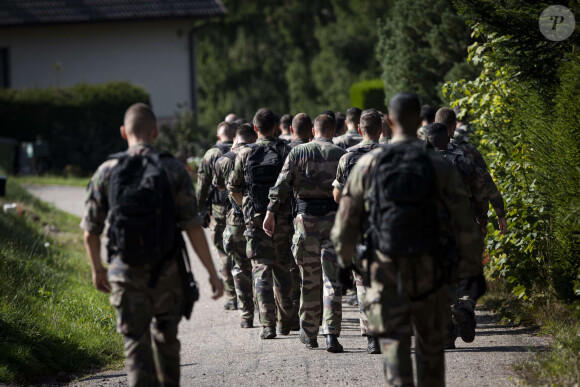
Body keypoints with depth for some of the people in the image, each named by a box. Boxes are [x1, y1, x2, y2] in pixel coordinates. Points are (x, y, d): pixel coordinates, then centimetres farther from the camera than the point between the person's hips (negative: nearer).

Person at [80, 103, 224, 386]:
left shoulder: (107, 171, -1)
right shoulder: (173, 170, -4)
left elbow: (90, 232, 3)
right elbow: (193, 228, -8)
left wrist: (97, 270, 20)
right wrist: (212, 273, -4)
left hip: (126, 274, 0)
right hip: (166, 272, 1)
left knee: (137, 346, 0)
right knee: (166, 339, 21)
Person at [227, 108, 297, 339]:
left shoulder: (245, 154, -1)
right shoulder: (286, 152, -2)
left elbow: (233, 187, 4)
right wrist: (292, 209, 12)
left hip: (256, 219, -1)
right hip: (283, 217, 1)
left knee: (261, 269, 0)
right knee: (283, 269, 13)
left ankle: (268, 325, -8)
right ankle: (286, 321, 21)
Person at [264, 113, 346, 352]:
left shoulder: (298, 152, 3)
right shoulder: (341, 155, 2)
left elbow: (282, 185, -2)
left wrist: (271, 213, 2)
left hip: (306, 219, 1)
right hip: (333, 219, -1)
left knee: (309, 280, 11)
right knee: (332, 279, -1)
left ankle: (309, 333, 20)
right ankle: (331, 334, -10)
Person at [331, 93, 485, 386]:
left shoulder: (368, 164, -3)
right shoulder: (439, 166, -5)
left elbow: (345, 222, 2)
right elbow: (465, 225, -5)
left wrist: (345, 262, 17)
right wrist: (474, 268, 6)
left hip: (384, 266, 0)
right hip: (427, 269, 0)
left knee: (394, 342, 1)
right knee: (430, 345, 16)